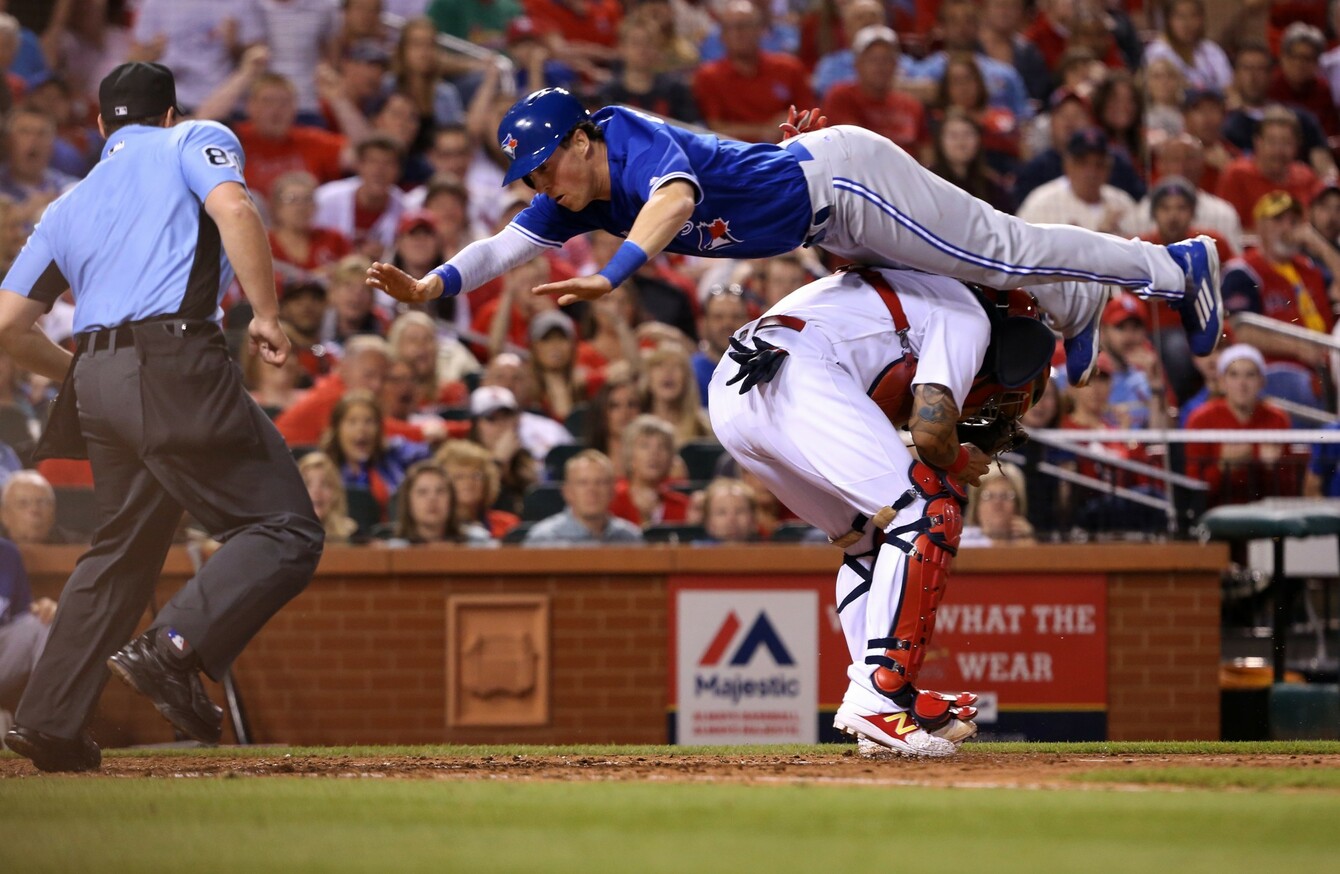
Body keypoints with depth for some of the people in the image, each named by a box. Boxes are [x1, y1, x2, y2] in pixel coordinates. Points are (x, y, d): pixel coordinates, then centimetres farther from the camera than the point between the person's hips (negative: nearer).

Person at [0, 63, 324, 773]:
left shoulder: (67, 208, 26)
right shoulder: (195, 142, 12)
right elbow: (233, 210, -10)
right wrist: (266, 315, -7)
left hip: (97, 383, 7)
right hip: (175, 363, -7)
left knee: (122, 550, 18)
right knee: (285, 529, -7)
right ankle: (175, 648, -25)